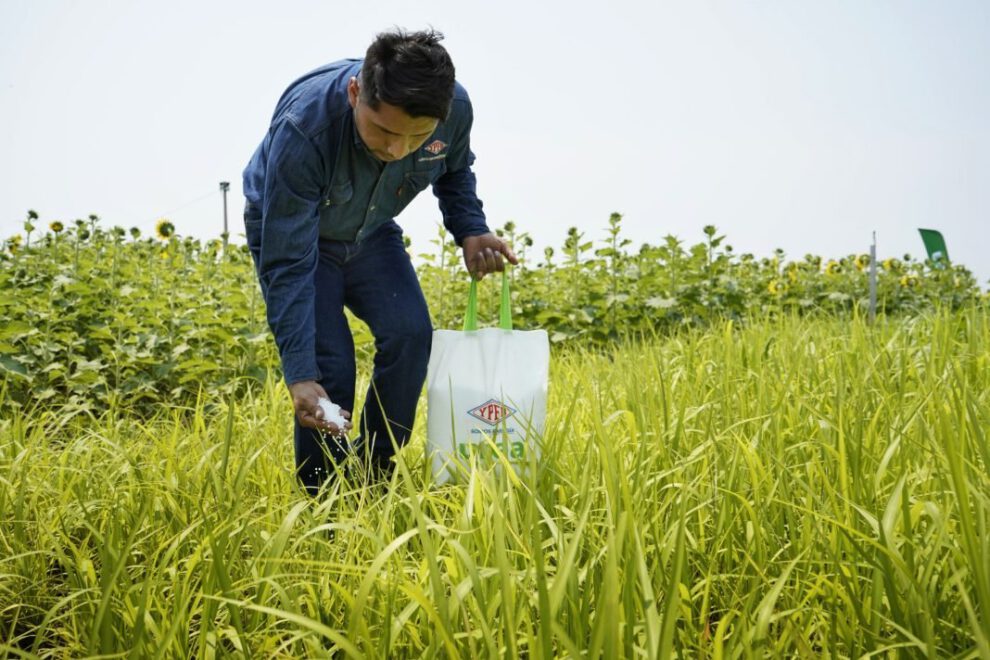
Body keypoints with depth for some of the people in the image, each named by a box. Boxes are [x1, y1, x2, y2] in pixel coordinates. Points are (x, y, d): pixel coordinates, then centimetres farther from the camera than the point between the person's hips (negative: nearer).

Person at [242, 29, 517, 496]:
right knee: (328, 365, -17)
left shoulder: (455, 109, -28)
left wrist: (470, 231, -18)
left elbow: (454, 173, 0)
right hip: (287, 231, -4)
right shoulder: (303, 127, -41)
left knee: (409, 333, -18)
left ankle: (378, 475, 2)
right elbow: (287, 263, -35)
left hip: (370, 232, 4)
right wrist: (299, 376, -40)